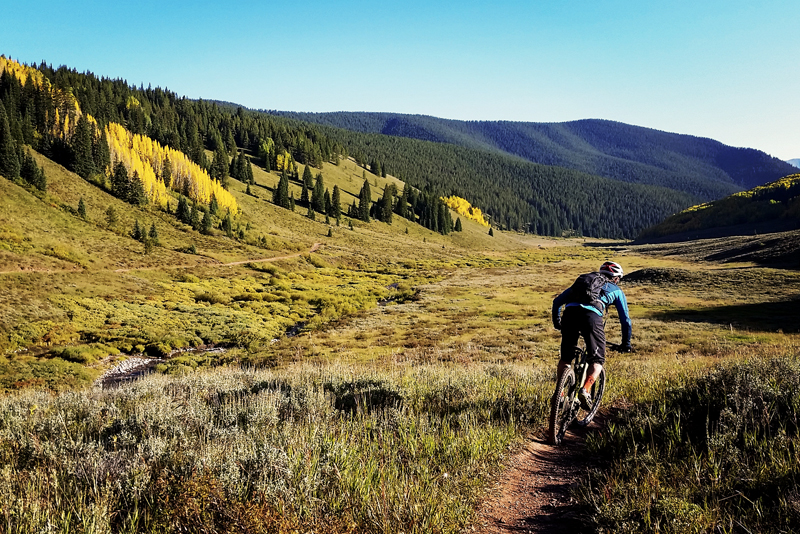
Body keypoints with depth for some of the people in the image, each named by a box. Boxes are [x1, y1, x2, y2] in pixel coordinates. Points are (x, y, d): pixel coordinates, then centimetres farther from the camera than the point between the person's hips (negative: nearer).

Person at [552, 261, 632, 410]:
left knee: (565, 357, 19)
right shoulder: (616, 290, 30)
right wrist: (626, 343, 39)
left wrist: (556, 322, 45)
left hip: (570, 312, 3)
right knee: (597, 360, 9)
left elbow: (557, 301, 32)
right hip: (591, 315, -3)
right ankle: (586, 390, -13)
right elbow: (625, 319, 28)